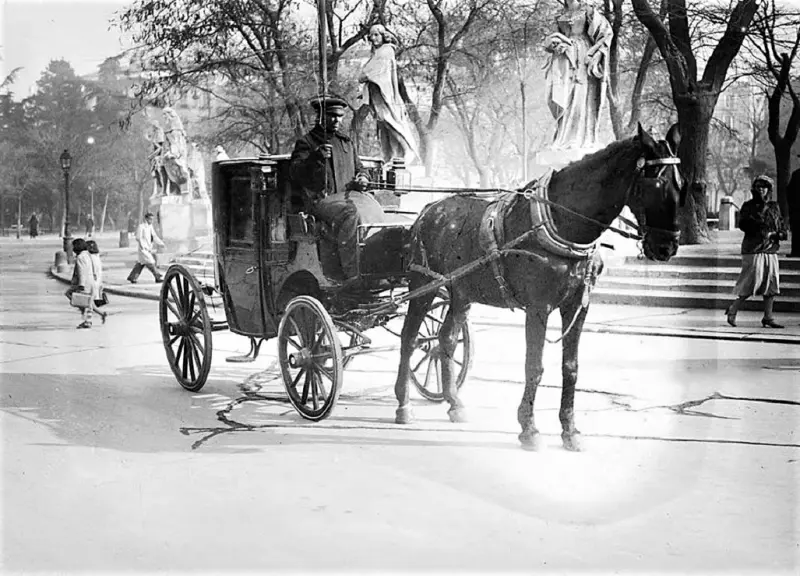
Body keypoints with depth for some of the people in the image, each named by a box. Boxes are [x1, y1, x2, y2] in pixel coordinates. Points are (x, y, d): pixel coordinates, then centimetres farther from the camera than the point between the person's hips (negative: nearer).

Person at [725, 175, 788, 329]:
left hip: (771, 250, 5)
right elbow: (743, 225, -11)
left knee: (771, 284, 3)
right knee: (751, 283, -8)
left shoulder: (774, 207, 15)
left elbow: (782, 227, 17)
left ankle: (768, 318, 9)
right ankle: (732, 310, 10)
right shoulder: (748, 206, 2)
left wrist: (778, 234, -4)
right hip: (753, 250, -5)